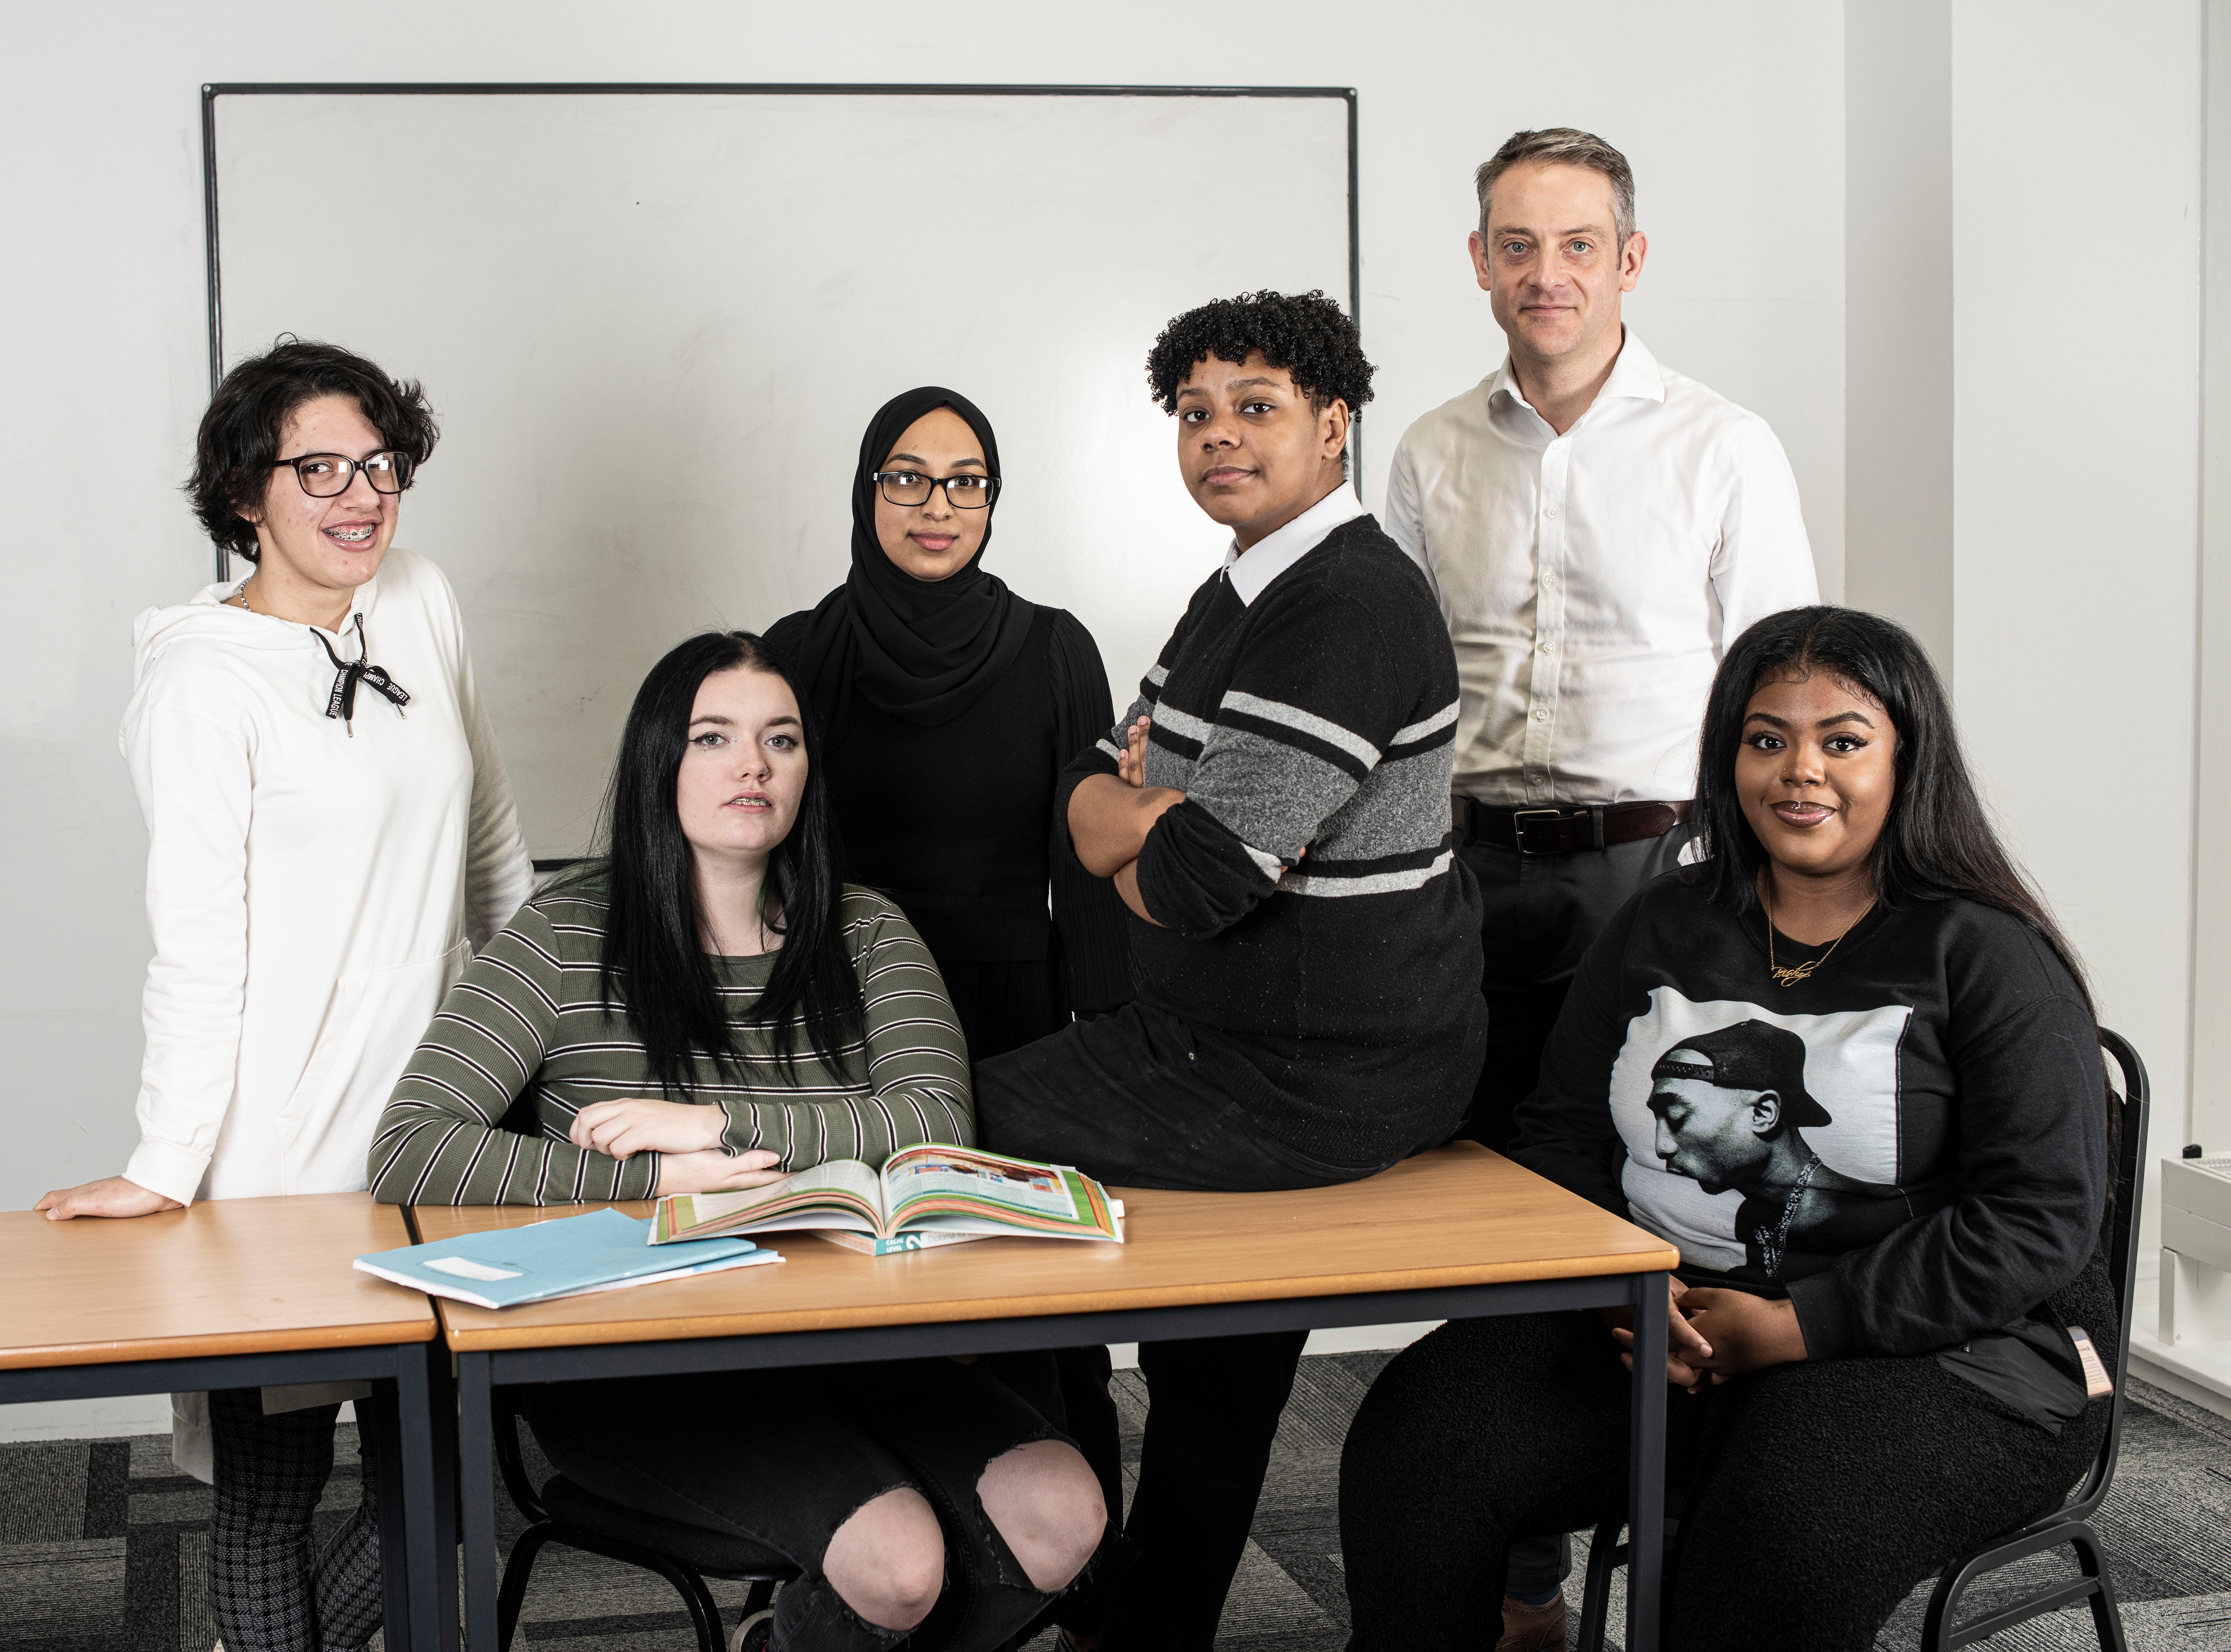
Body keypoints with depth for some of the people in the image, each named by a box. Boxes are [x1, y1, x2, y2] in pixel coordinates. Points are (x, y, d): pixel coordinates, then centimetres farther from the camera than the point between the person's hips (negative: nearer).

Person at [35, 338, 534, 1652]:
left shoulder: (421, 605, 6)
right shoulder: (203, 680, -11)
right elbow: (199, 942, -14)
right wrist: (166, 1171, -14)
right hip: (286, 1139, -6)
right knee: (275, 1477, 4)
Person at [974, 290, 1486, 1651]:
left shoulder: (1351, 610, -20)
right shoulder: (1242, 594, 14)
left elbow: (1199, 883, -25)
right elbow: (1091, 803, 11)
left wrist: (1139, 836, -3)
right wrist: (1164, 808, -11)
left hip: (1324, 1079, -10)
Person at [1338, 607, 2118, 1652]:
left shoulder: (1987, 958, -3)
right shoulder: (1662, 927, 13)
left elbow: (2037, 1223, -10)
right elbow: (1558, 1135, 14)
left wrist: (1793, 1326, -16)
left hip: (1937, 1354, -4)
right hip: (1659, 1324, 4)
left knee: (1790, 1537, -35)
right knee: (1415, 1440, -18)